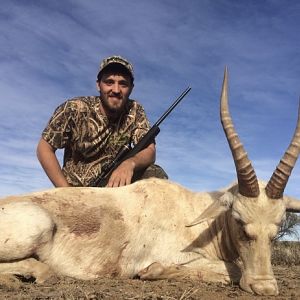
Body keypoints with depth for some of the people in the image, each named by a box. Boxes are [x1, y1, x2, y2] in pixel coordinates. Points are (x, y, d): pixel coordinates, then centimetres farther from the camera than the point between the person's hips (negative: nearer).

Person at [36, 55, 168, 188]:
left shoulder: (135, 111, -6)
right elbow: (44, 148, -7)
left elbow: (149, 151, -14)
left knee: (155, 174, -20)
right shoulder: (74, 109, -12)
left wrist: (130, 163, -38)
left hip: (115, 183, 3)